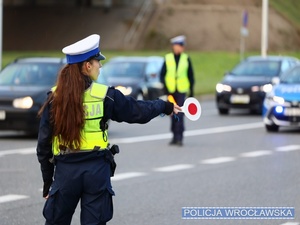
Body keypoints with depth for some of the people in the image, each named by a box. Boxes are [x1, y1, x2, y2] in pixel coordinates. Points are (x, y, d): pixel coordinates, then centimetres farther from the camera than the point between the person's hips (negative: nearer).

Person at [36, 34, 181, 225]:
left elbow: (44, 144, 1)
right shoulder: (106, 95, -4)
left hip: (65, 169, 1)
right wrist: (165, 107, 28)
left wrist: (47, 181, 10)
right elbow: (139, 112, 8)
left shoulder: (54, 97, -2)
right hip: (97, 169, -1)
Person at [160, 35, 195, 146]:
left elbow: (191, 75, 8)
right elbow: (162, 74, 6)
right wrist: (165, 87, -4)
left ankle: (179, 137, -12)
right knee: (173, 115, 10)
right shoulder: (167, 58, 3)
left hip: (182, 91, -2)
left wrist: (191, 90, 7)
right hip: (171, 91, 2)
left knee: (180, 115, -12)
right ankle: (175, 136, 20)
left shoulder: (186, 59, 2)